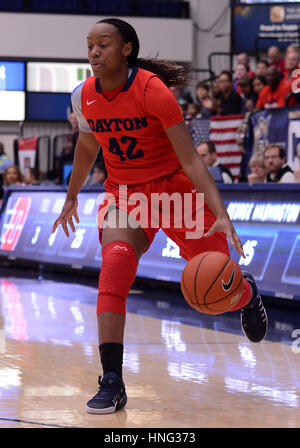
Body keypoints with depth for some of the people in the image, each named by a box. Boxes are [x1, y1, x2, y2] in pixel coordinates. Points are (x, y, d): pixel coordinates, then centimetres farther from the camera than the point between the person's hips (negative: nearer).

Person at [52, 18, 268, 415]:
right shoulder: (84, 96, -8)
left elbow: (190, 159, -24)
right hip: (124, 193, 3)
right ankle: (112, 384, -28)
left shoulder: (152, 90, -23)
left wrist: (220, 215, -33)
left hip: (176, 188, -3)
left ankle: (247, 293, 47)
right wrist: (72, 197, 25)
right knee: (115, 264, -27)